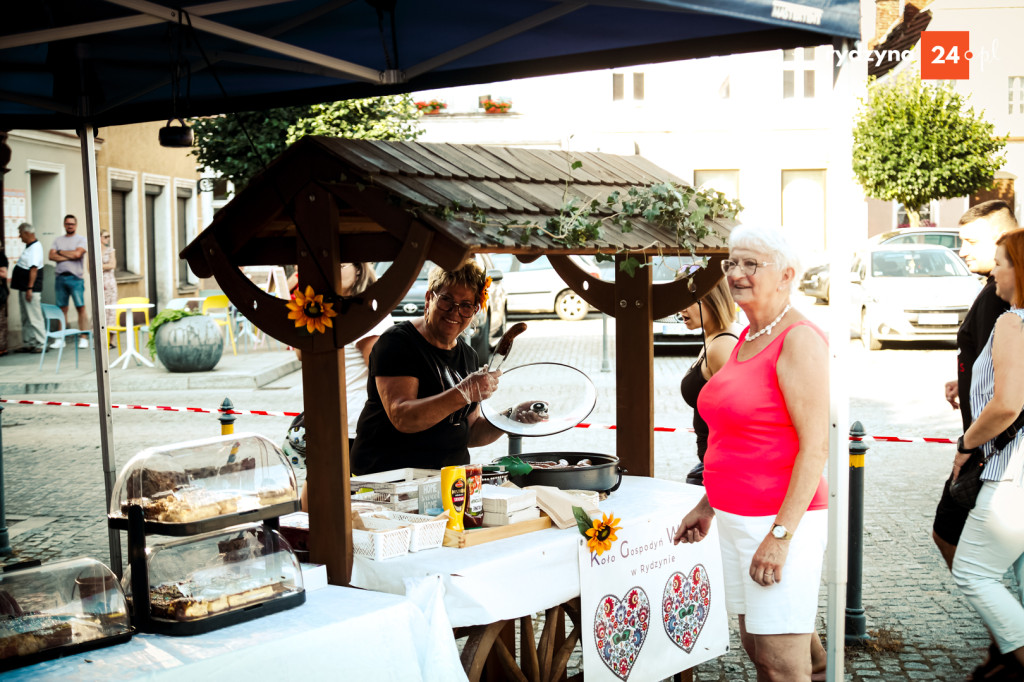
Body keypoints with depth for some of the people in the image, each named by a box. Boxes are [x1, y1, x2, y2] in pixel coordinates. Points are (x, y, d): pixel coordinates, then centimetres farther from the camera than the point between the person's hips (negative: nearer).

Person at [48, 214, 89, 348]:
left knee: (80, 307, -6)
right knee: (62, 308, 6)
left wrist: (61, 252, 1)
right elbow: (52, 256, 2)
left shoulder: (81, 239, 4)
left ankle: (83, 338, -4)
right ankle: (60, 339, 8)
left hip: (75, 278, -4)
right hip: (60, 277, 4)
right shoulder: (58, 240, 16)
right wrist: (68, 257, -7)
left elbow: (77, 254, -12)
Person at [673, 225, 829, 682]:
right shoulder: (748, 338, 13)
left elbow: (815, 447, -19)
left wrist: (780, 534, -22)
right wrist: (708, 507, 21)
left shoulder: (798, 340, -14)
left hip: (781, 521, -9)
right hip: (737, 520, 9)